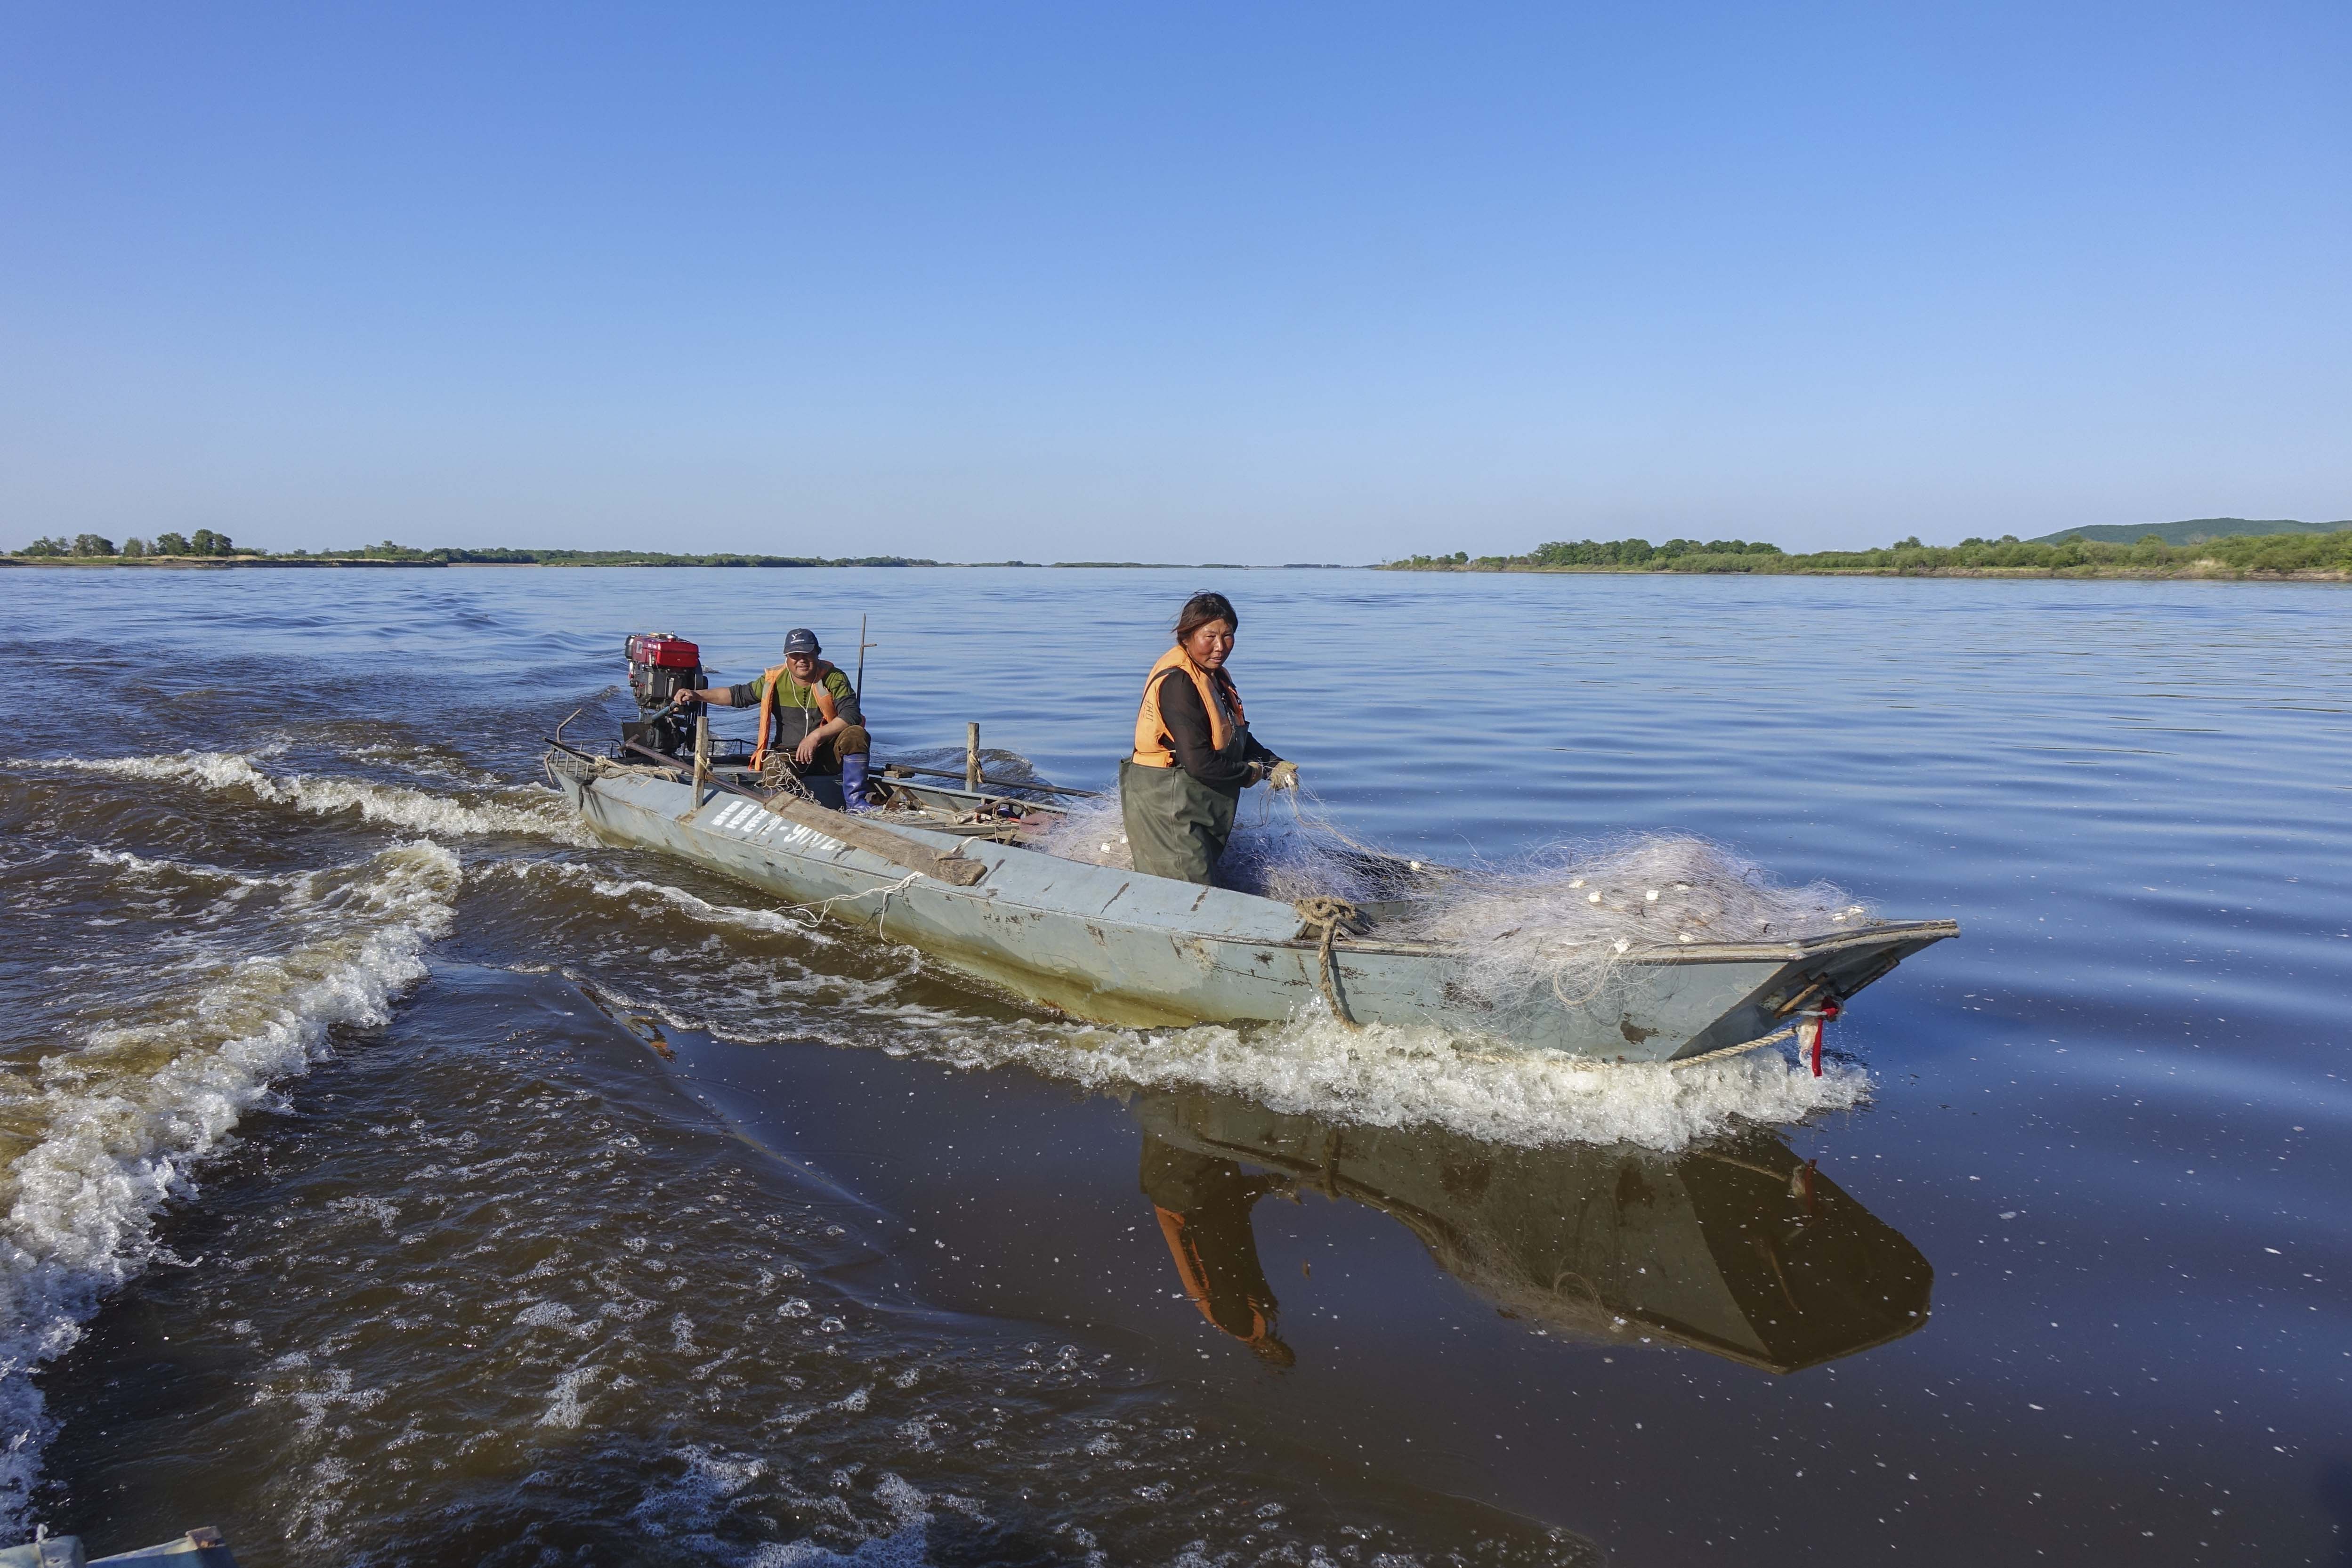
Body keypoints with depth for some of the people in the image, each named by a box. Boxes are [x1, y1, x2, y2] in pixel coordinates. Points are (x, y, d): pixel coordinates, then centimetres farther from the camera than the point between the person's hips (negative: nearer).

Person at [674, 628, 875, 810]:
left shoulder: (834, 679, -5)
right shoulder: (774, 680, 3)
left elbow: (851, 715, -16)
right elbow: (739, 695, 11)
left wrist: (815, 736, -26)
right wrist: (697, 695, 2)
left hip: (829, 754, 0)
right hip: (789, 755, 1)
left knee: (856, 734, -30)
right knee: (773, 769, -33)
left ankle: (855, 801, -29)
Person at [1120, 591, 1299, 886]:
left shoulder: (1215, 676, 8)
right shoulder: (1177, 682, -23)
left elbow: (1238, 737, 18)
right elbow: (1199, 763, -27)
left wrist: (1274, 764, 1)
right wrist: (1250, 773, -11)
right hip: (1166, 804, -10)